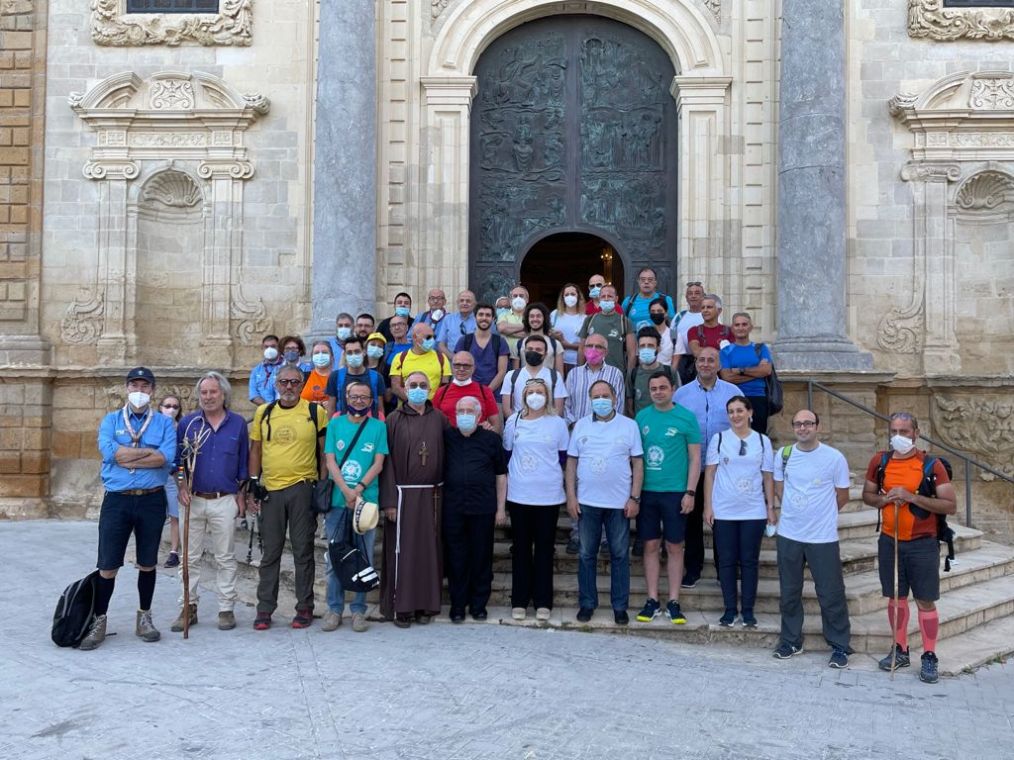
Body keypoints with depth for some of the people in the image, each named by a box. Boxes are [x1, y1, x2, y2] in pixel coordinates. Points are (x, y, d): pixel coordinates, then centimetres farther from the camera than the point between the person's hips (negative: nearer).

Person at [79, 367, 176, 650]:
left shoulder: (164, 422, 5)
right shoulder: (111, 420, 7)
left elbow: (167, 457, -12)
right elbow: (109, 451, -12)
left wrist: (126, 456, -13)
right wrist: (149, 451, -12)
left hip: (152, 500, 0)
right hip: (117, 500, 0)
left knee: (147, 563, 11)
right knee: (108, 565, 2)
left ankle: (144, 617, 25)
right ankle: (98, 621, 15)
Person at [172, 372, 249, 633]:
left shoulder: (238, 424, 3)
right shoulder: (188, 423, 3)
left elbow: (243, 463, 7)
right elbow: (177, 459, 6)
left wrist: (241, 495, 5)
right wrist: (182, 487, -6)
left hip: (225, 501, -1)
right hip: (193, 500, 1)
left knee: (225, 558, 5)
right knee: (190, 557, 7)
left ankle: (226, 609, 13)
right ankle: (188, 608, 16)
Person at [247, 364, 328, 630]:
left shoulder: (316, 412, -1)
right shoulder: (263, 413, 8)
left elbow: (324, 450, 3)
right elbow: (255, 451, 12)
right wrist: (253, 488, 6)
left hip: (302, 488, -2)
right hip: (271, 490, 2)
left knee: (303, 551, 5)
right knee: (270, 553, 8)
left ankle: (305, 608, 15)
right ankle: (264, 609, 16)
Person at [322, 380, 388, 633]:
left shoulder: (378, 427, 5)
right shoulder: (335, 424, 8)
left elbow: (378, 464, -1)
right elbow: (330, 461, 0)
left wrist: (358, 489, -14)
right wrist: (346, 492, -12)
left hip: (366, 500, -1)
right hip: (337, 500, 1)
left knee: (364, 558, 4)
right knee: (334, 558, 5)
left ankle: (359, 609, 13)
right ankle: (334, 608, 16)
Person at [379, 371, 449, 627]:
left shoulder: (439, 419, 8)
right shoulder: (394, 419, 1)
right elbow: (387, 461, -3)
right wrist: (389, 500, -8)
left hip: (432, 494, 2)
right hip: (403, 493, -2)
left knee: (429, 549, 5)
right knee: (402, 550, 0)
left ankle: (426, 604, 15)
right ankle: (401, 606, 8)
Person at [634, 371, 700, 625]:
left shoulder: (686, 417, -3)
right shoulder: (642, 416, 5)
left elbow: (695, 458, -1)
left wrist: (690, 492, -7)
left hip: (675, 492, -2)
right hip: (647, 491, 2)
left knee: (675, 547, 5)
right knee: (651, 546, 8)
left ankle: (673, 602, 14)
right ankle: (652, 600, 17)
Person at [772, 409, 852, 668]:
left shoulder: (834, 457, -8)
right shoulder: (783, 455, 0)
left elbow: (842, 496, 2)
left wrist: (820, 514, 9)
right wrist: (795, 512, 9)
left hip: (823, 537, -3)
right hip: (788, 535, 3)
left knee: (831, 595, 3)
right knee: (789, 593, 13)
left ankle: (839, 646, 16)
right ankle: (791, 640, 28)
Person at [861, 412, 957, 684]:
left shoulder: (931, 465, -10)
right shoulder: (880, 461, 2)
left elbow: (951, 505, -12)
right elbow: (867, 495, 12)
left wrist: (912, 497, -22)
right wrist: (884, 499, -10)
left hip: (922, 544, -3)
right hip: (889, 541, 3)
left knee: (925, 601, 3)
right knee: (896, 598, 12)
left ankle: (930, 657, 14)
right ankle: (900, 651, 25)